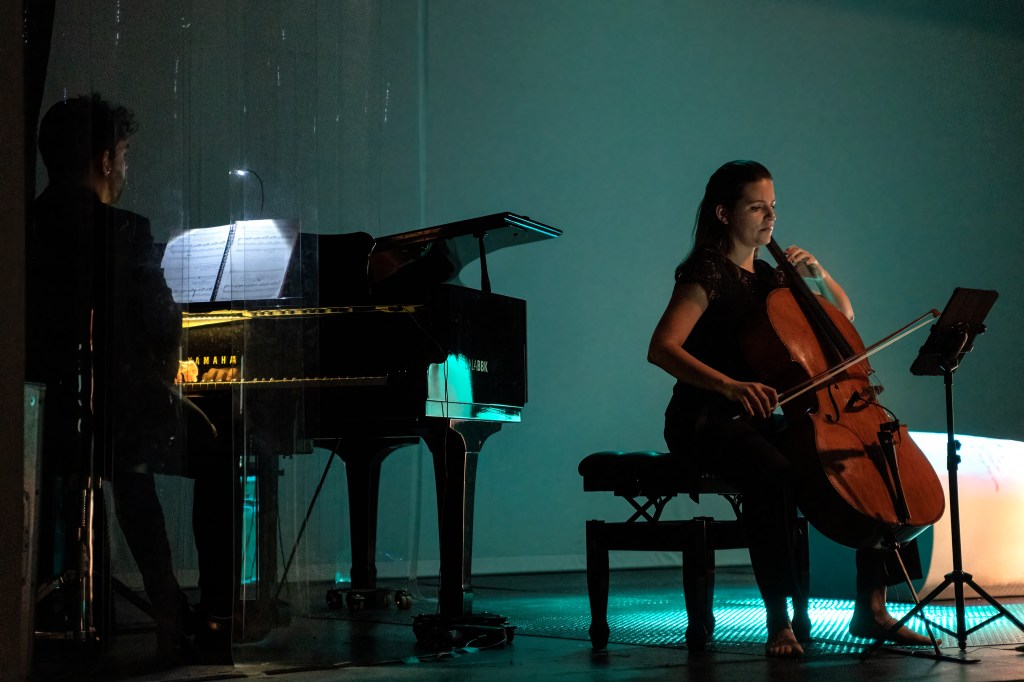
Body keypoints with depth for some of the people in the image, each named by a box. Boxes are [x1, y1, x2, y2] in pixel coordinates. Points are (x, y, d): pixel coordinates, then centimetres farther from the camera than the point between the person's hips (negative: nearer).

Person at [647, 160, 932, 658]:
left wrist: (818, 274, 7)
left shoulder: (768, 277, 16)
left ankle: (871, 607, -2)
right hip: (706, 422, -8)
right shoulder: (708, 274, -7)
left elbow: (843, 316, 27)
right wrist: (728, 384, -35)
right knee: (772, 473, -39)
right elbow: (661, 348, -21)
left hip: (758, 419, 8)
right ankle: (781, 621, -32)